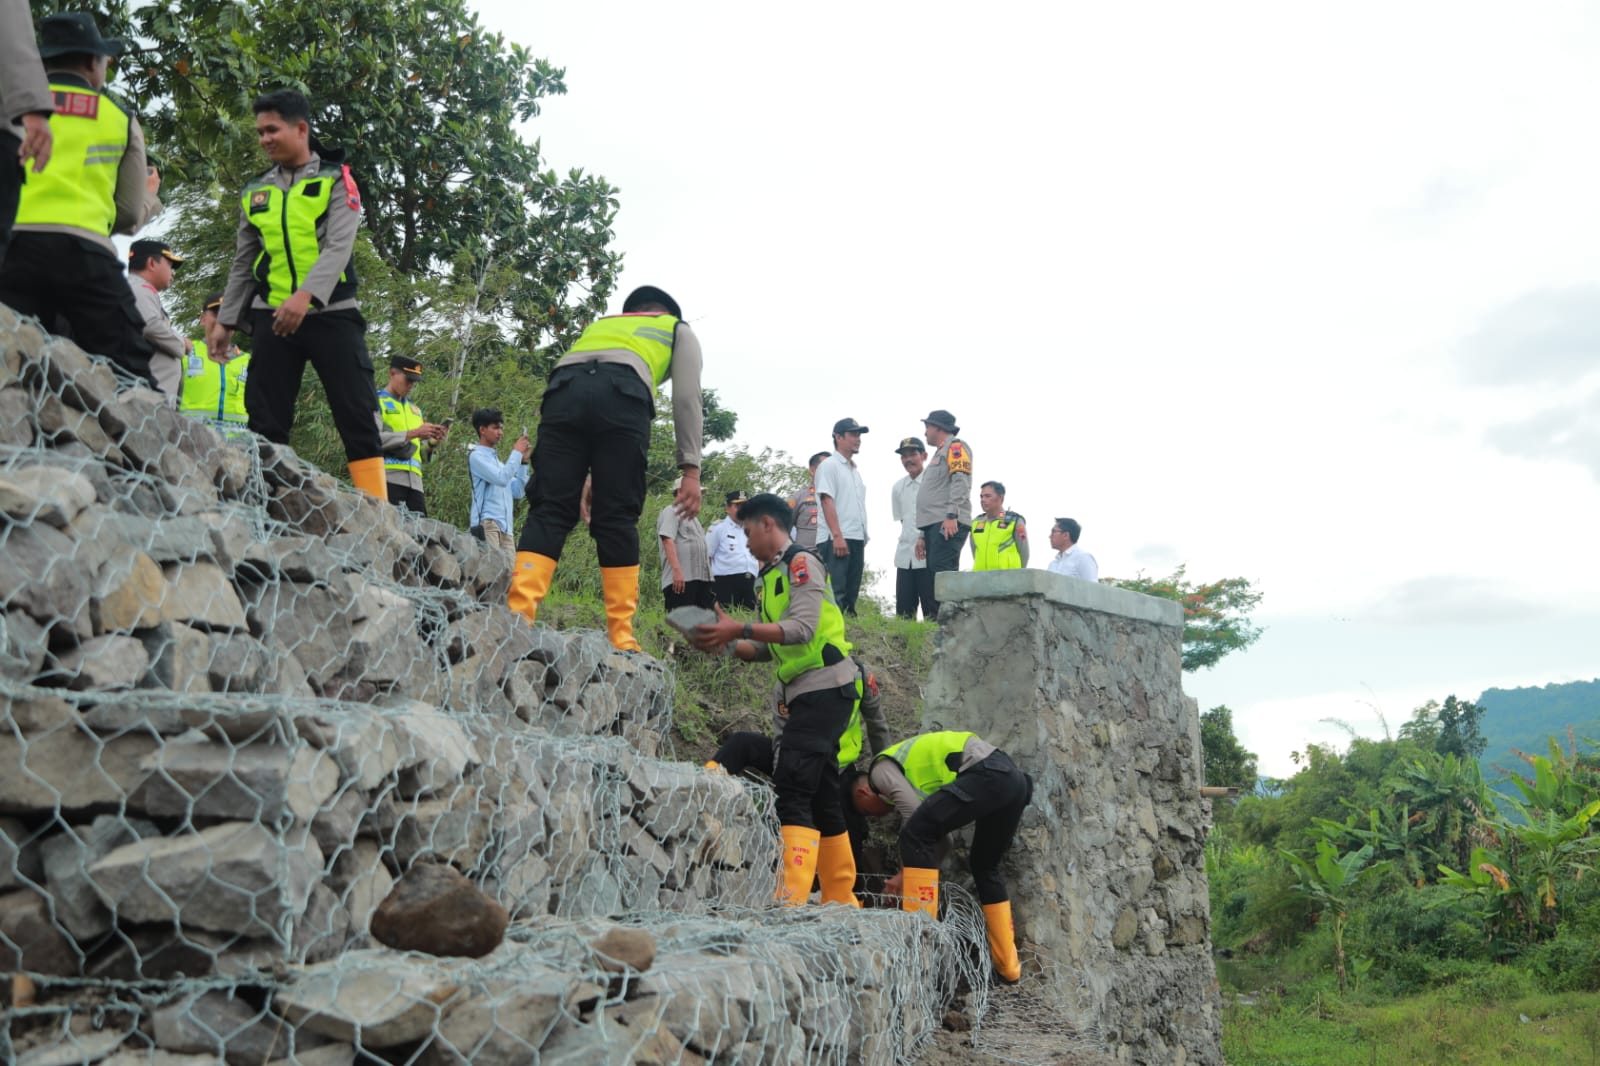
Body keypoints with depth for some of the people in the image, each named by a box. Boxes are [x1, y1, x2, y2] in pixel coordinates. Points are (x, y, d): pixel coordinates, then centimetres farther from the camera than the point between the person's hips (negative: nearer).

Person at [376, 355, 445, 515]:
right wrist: (412, 434, -12)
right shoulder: (376, 402, 8)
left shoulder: (415, 409, 28)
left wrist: (431, 443, 4)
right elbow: (374, 439, -10)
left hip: (414, 480, 6)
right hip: (388, 477, -6)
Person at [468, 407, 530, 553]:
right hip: (487, 523, -8)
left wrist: (523, 461, 13)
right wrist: (516, 452, -3)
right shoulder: (476, 455, 1)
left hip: (506, 527, 8)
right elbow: (502, 478, -14)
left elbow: (517, 491, 21)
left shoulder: (497, 460, 26)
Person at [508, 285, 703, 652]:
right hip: (622, 395, -3)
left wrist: (573, 479, 31)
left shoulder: (598, 324, 43)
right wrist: (691, 471, 11)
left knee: (549, 510, 1)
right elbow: (686, 397, 17)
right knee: (617, 518, 1)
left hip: (562, 388, 3)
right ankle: (621, 639, -2)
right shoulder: (679, 330, 34)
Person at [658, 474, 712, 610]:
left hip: (701, 578, 9)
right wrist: (677, 571, -26)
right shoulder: (672, 511, -2)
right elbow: (668, 541, -15)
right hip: (681, 579, -9)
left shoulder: (691, 516, 27)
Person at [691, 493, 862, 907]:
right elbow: (771, 647, 19)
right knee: (821, 796, 11)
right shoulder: (775, 574, 20)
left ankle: (792, 898, -20)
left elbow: (804, 628, -20)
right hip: (804, 694, 10)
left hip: (824, 687, -10)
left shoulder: (801, 562, -7)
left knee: (792, 789, -17)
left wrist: (741, 628, -25)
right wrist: (728, 644, 5)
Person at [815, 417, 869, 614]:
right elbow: (827, 500, -12)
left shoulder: (856, 470, 23)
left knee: (850, 595, 7)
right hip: (836, 540, -8)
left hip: (857, 540, 8)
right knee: (835, 592, -13)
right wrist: (837, 536, -21)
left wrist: (863, 541, 18)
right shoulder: (829, 465, -2)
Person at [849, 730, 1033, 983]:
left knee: (916, 833, -10)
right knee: (985, 866, 22)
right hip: (1013, 777, 10)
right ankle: (1007, 964, 23)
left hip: (987, 774, -10)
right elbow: (936, 833, 27)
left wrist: (906, 873, 6)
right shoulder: (913, 768, 31)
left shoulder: (882, 770, 6)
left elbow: (915, 817, -4)